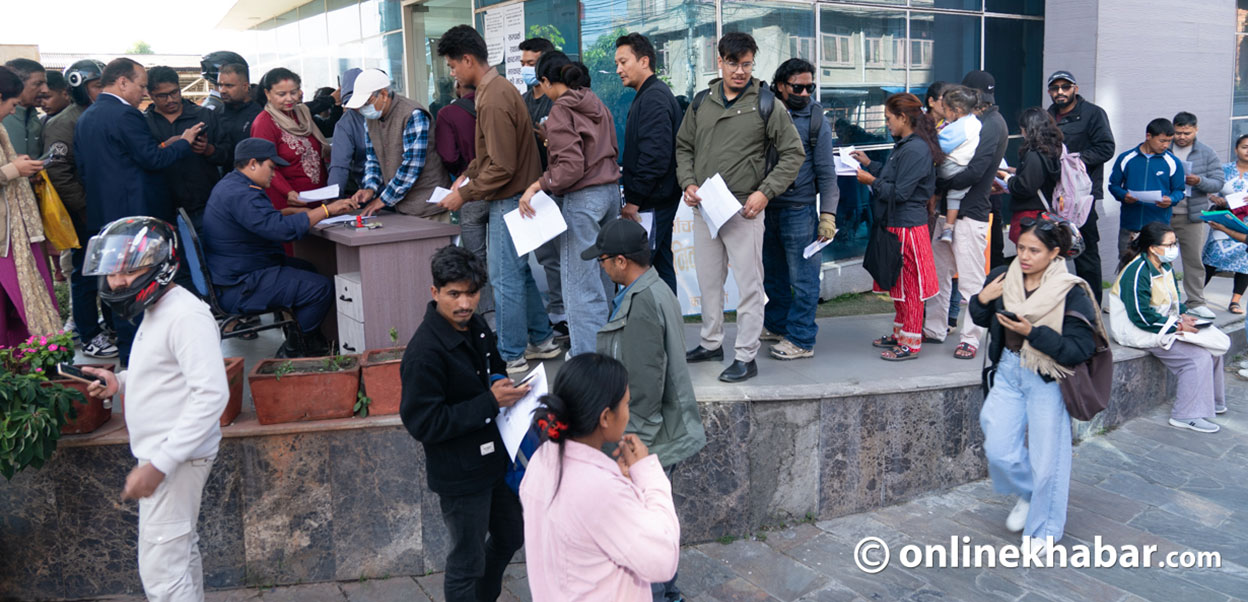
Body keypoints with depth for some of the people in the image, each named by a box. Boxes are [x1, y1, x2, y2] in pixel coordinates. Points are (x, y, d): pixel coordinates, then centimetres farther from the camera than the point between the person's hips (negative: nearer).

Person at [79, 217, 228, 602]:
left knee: (161, 570, -6)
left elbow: (211, 394, -27)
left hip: (176, 459, -10)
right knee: (181, 551, 21)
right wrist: (122, 382, 6)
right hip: (161, 454, 10)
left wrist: (159, 464, -28)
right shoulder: (155, 312, 12)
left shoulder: (186, 316, -21)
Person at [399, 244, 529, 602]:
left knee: (510, 536, 26)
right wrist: (490, 402, -28)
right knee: (468, 560, 9)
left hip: (493, 458, 9)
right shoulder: (425, 353, -26)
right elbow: (422, 424, -26)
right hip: (459, 475, -9)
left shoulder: (476, 327, 0)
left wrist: (502, 383, -4)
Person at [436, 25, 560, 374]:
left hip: (509, 200, -10)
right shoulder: (498, 88, 11)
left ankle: (511, 357, 8)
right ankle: (542, 341, 28)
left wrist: (464, 195, -15)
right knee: (520, 273, 17)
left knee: (505, 279, -1)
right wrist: (467, 174, 10)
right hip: (517, 197, 10)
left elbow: (502, 167, -23)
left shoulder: (493, 100, -21)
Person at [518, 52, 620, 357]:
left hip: (583, 197, -8)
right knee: (600, 276, 16)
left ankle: (587, 356, 1)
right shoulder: (597, 104, 12)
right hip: (611, 191, 9)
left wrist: (538, 186, -20)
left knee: (579, 281, -2)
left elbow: (571, 165, -20)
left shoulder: (560, 111, -11)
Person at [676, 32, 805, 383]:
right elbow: (683, 147, 18)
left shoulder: (765, 103, -3)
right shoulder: (702, 102, 9)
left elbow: (793, 153, -3)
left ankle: (746, 357, 6)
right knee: (708, 281, 16)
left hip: (744, 210, -5)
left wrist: (765, 192, -13)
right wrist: (688, 183, 0)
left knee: (748, 285, -2)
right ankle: (711, 343, 31)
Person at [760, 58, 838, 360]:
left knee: (802, 278, -1)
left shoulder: (816, 122, -2)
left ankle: (801, 340, 8)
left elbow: (826, 173, -3)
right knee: (772, 274, 16)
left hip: (799, 209, -4)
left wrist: (828, 214, -11)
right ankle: (776, 325, 32)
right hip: (766, 208, 4)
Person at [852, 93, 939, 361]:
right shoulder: (905, 145, 12)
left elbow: (899, 192, -22)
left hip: (907, 227, -10)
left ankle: (911, 344, 6)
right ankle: (900, 334, 30)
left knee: (908, 285, -2)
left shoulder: (915, 150, -20)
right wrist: (869, 164, 19)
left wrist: (872, 181, -12)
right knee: (898, 282, 18)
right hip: (897, 224, 10)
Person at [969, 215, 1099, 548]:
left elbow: (1080, 351, -20)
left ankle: (1043, 531, 26)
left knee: (1046, 460, 4)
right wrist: (982, 300, -9)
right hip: (1008, 373, 4)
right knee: (999, 451, 2)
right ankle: (1027, 495, 35)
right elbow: (982, 320, 13)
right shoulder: (1003, 279, -4)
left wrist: (1033, 332, -27)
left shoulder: (1071, 294, -16)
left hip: (1048, 382, -4)